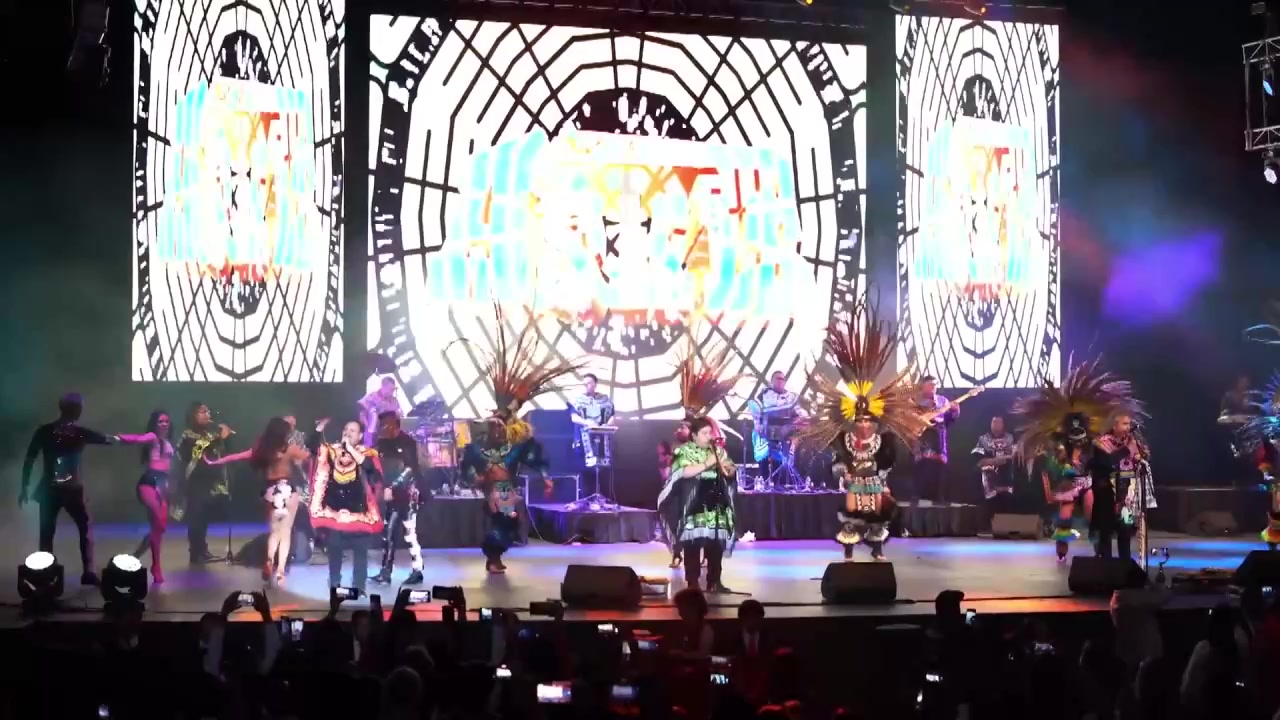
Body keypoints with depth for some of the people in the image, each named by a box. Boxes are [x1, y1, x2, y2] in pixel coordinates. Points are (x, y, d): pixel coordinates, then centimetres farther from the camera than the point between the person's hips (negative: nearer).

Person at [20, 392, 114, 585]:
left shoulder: (43, 431, 0)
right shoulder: (80, 432, -5)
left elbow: (29, 460, 0)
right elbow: (108, 439, 3)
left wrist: (25, 486, 5)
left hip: (49, 489, 2)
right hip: (72, 489, -2)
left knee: (46, 533, 12)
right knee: (86, 528, 11)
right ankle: (88, 571, 1)